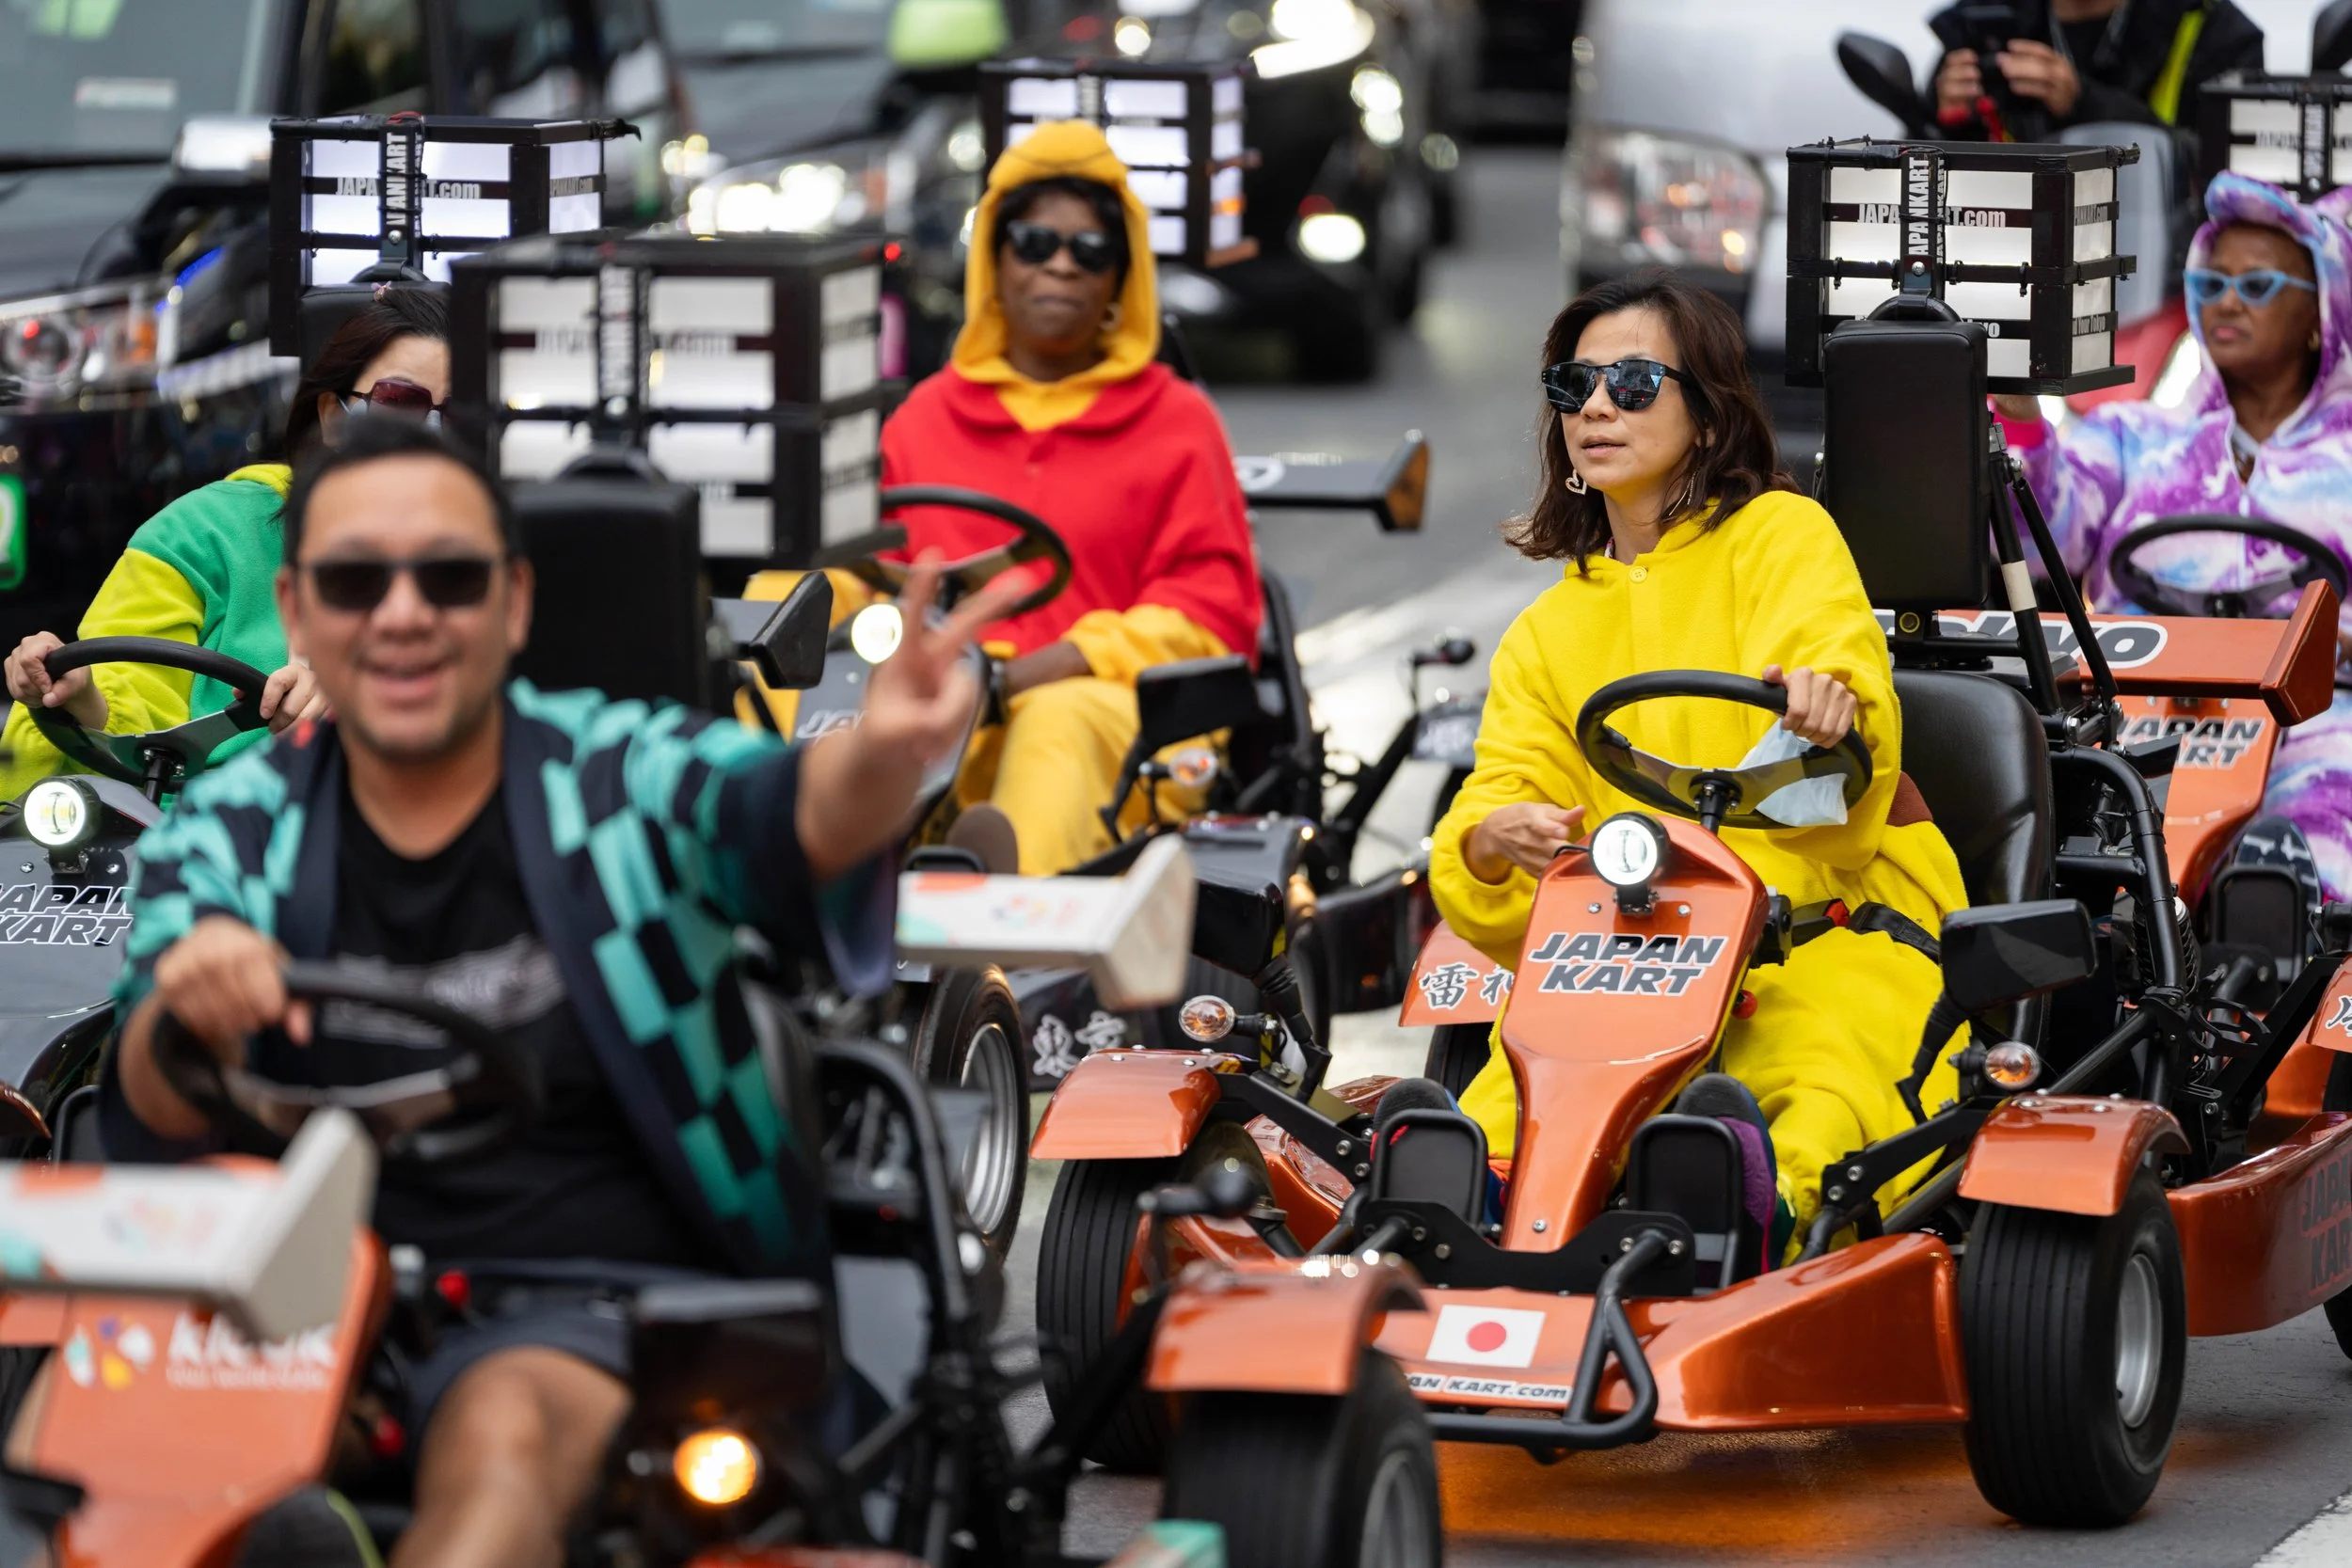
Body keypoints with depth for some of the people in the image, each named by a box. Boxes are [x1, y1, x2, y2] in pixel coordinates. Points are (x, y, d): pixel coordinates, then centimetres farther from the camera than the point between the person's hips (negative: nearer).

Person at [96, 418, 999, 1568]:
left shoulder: (627, 774, 4)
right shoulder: (227, 833, 11)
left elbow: (780, 813, -21)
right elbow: (150, 1127, -3)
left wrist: (877, 759, -47)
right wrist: (191, 1014, -29)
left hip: (602, 1300, -3)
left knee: (501, 1434, -36)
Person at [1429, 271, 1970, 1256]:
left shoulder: (1781, 535, 7)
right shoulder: (1547, 632, 23)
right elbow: (1502, 794, 10)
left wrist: (1828, 695, -40)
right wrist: (1494, 843, -17)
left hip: (1833, 926, -5)